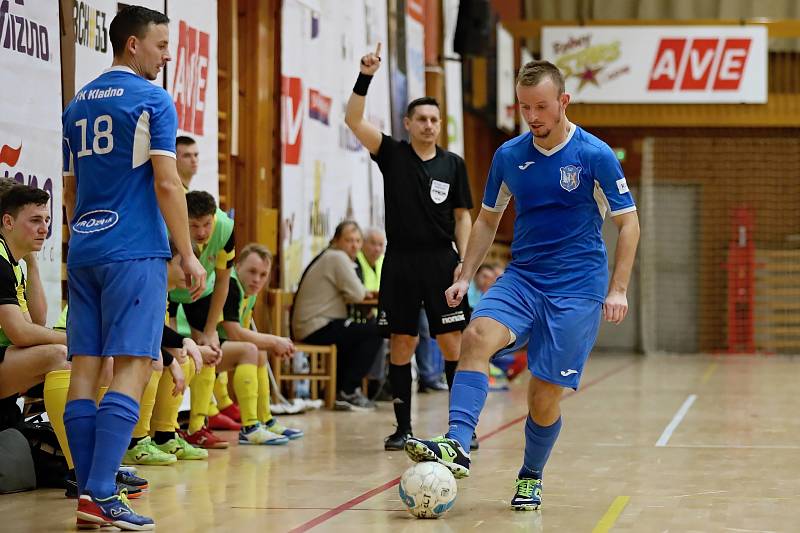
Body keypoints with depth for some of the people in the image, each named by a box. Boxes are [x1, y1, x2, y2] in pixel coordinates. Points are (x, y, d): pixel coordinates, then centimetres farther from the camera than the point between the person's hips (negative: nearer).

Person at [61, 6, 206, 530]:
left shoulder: (77, 105, 16)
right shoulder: (151, 100, -5)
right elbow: (166, 183, -11)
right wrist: (189, 254, -8)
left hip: (83, 251, 7)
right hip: (135, 251, -7)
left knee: (85, 367, 5)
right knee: (133, 367, -8)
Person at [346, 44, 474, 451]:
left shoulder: (453, 164, 6)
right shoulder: (392, 154, 3)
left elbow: (462, 216, 9)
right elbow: (353, 120, -9)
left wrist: (464, 260, -1)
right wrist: (365, 77, -20)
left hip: (441, 260, 0)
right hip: (400, 261, 0)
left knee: (452, 342, -3)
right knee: (401, 344, 3)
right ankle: (403, 427, 11)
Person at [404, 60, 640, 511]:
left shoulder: (596, 155, -7)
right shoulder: (508, 156, 5)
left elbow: (629, 223, -2)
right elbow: (488, 220, 17)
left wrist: (618, 290, -9)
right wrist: (465, 278, 8)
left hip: (577, 287, -3)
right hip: (522, 277, 3)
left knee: (545, 396, -4)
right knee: (478, 335, -27)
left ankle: (531, 478, 21)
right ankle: (457, 446, -37)